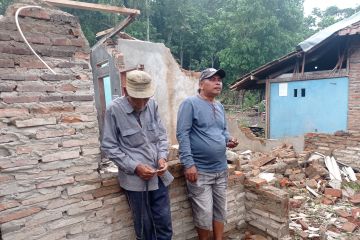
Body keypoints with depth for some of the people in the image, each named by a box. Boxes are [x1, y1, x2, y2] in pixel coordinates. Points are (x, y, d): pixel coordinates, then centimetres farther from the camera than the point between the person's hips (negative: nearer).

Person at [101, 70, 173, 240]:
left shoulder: (152, 105, -1)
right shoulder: (114, 110, -11)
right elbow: (109, 147, -8)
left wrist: (162, 157, -8)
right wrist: (135, 167, -15)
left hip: (159, 175, 4)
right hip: (135, 178, -3)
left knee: (164, 224, 14)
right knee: (145, 226, 13)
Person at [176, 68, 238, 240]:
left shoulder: (220, 107, 12)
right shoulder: (190, 103, -11)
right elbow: (182, 134, -16)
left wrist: (228, 140, 0)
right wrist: (189, 164, -21)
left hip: (221, 169, 7)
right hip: (200, 171, -7)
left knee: (220, 211, 18)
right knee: (204, 215, 5)